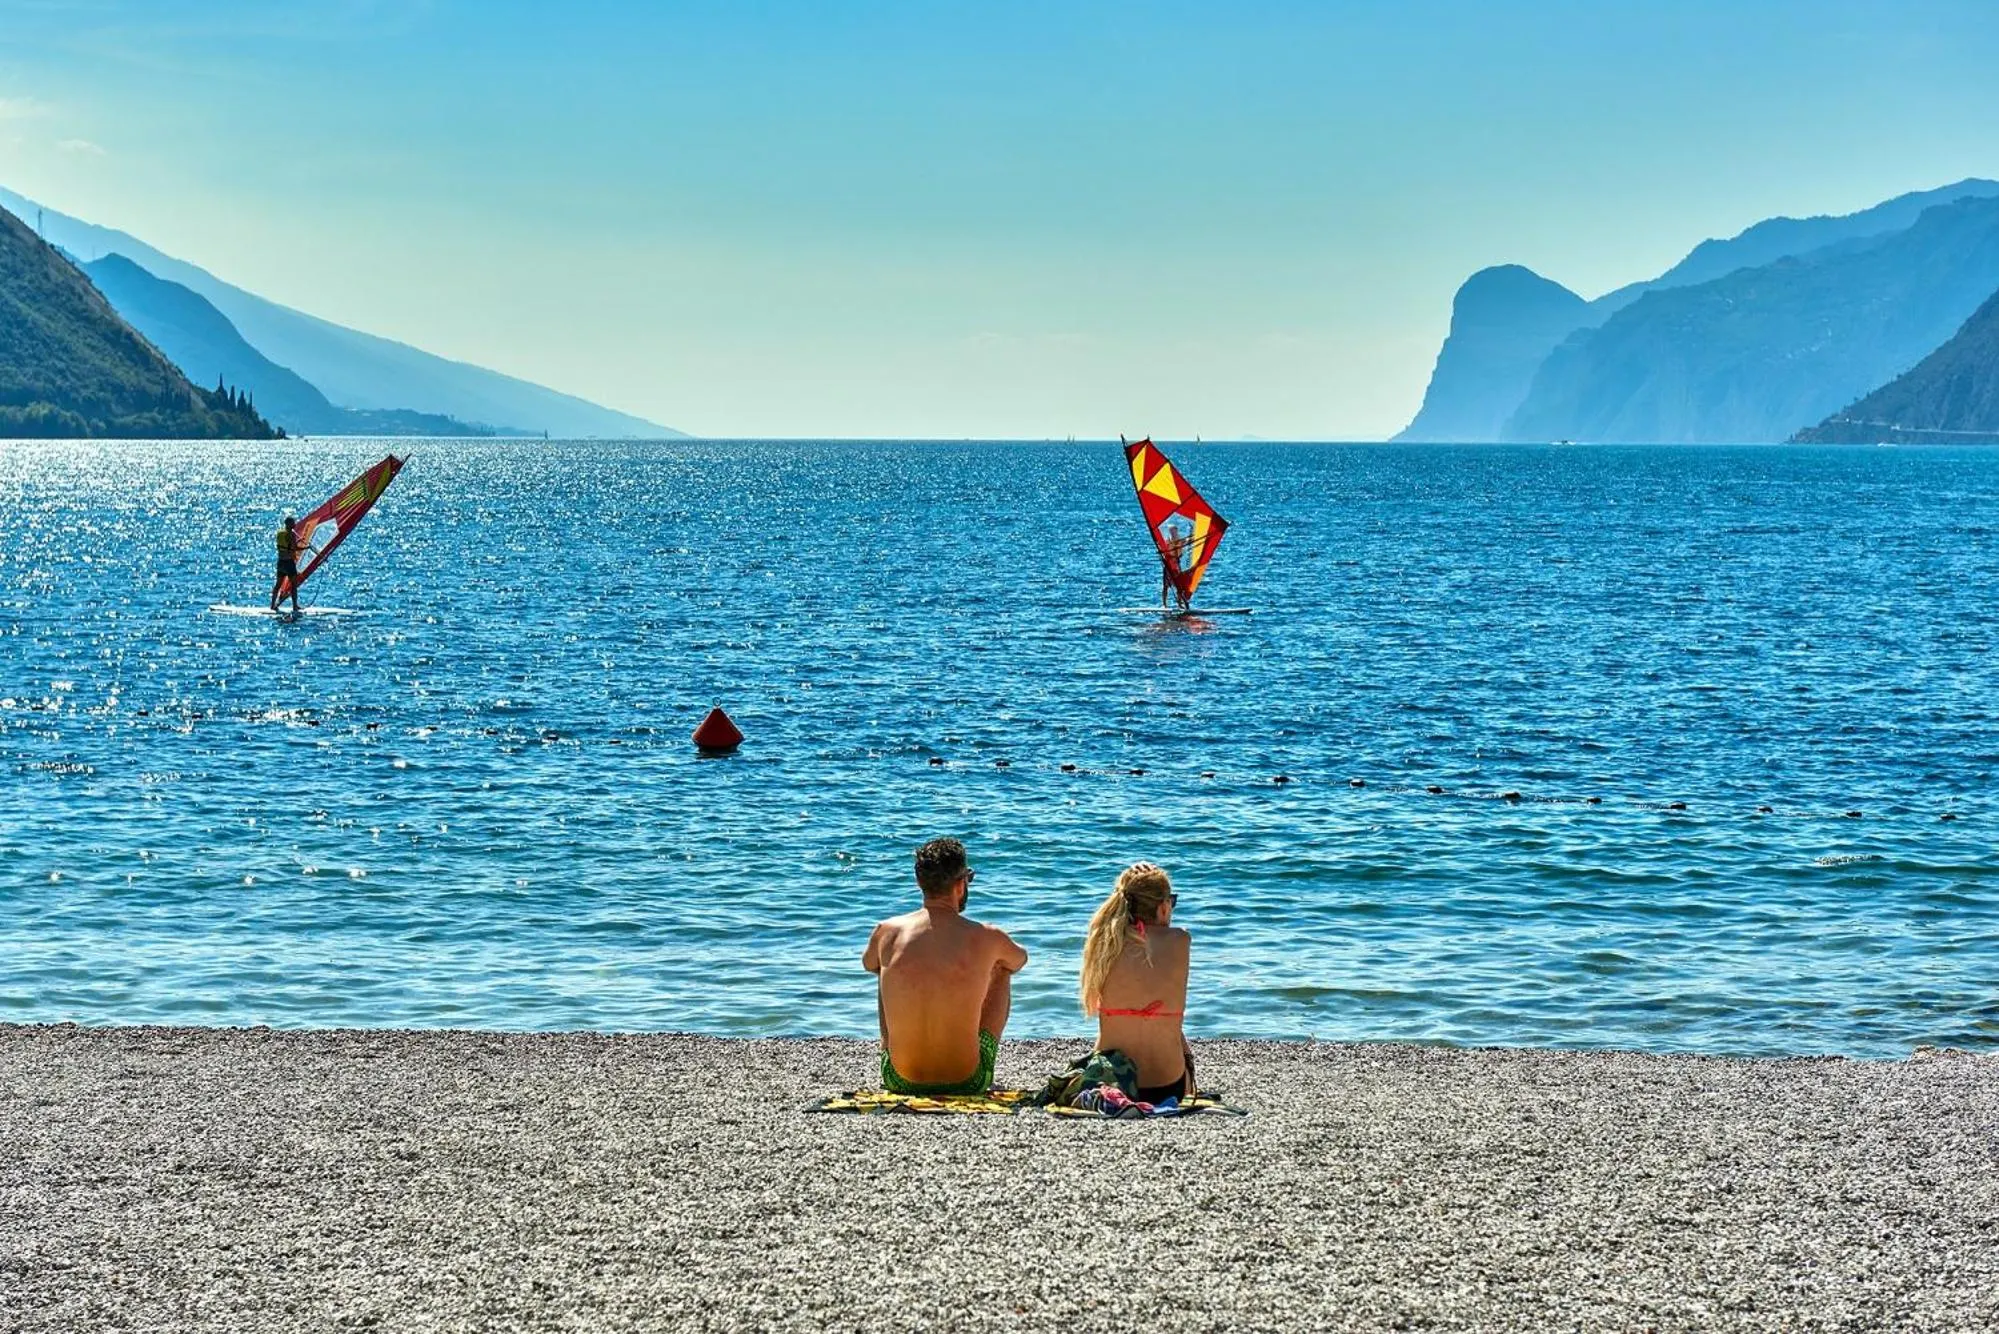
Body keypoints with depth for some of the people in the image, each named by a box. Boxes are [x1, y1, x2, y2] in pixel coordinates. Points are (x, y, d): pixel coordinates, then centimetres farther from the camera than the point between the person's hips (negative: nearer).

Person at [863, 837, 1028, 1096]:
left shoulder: (887, 933, -8)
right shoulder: (987, 938, -11)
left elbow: (868, 964, 19)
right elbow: (1020, 960, 16)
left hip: (900, 1082, 2)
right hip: (968, 1083, -2)